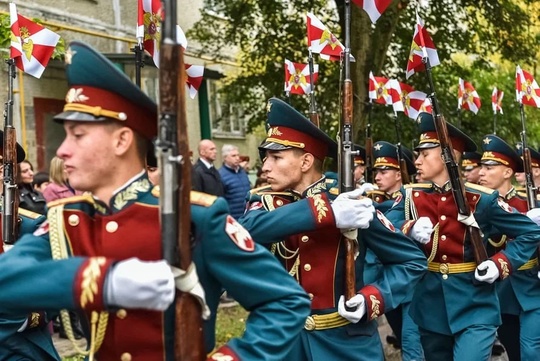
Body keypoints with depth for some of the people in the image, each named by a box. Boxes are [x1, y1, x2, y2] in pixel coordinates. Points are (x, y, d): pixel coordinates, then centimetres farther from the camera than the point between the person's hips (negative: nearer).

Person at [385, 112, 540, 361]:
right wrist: (408, 229, -26)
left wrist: (500, 264, -16)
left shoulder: (481, 199, -9)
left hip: (474, 309, -4)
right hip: (430, 309, 4)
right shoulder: (411, 196, 1)